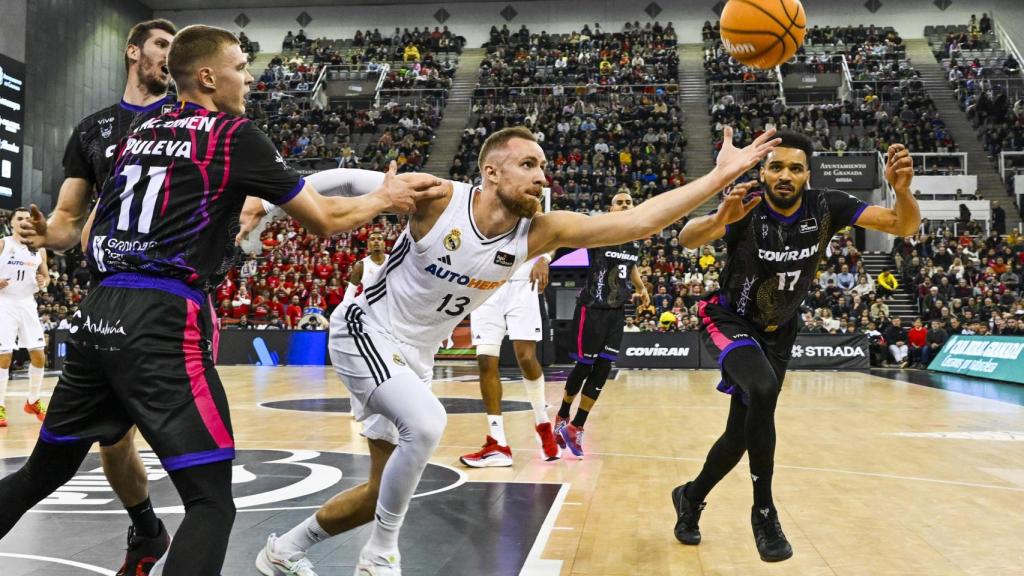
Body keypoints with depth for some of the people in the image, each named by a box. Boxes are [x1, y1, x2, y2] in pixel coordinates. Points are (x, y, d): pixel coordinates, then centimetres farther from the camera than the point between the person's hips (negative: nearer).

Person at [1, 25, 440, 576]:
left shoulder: (139, 133, 19)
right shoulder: (236, 135, -1)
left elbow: (90, 235, 24)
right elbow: (324, 220, 3)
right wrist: (384, 198, 20)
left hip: (98, 315, 8)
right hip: (163, 323, -8)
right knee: (210, 502, -3)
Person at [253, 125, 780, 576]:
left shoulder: (539, 232, -13)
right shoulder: (436, 198, -24)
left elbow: (638, 221, -18)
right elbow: (347, 181, -13)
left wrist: (721, 175, -21)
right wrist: (259, 204, -14)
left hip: (412, 355, 6)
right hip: (364, 330, -6)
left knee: (384, 489, 10)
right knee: (426, 423, -31)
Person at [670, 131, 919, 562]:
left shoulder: (826, 208, -16)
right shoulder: (747, 211, -25)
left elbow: (903, 226, -18)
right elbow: (687, 239, -41)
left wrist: (902, 190, -40)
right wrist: (719, 219, -63)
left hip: (778, 331, 5)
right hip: (729, 320, -4)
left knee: (741, 433, 8)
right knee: (763, 389, -34)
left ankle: (691, 497, 36)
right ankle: (764, 510, -16)